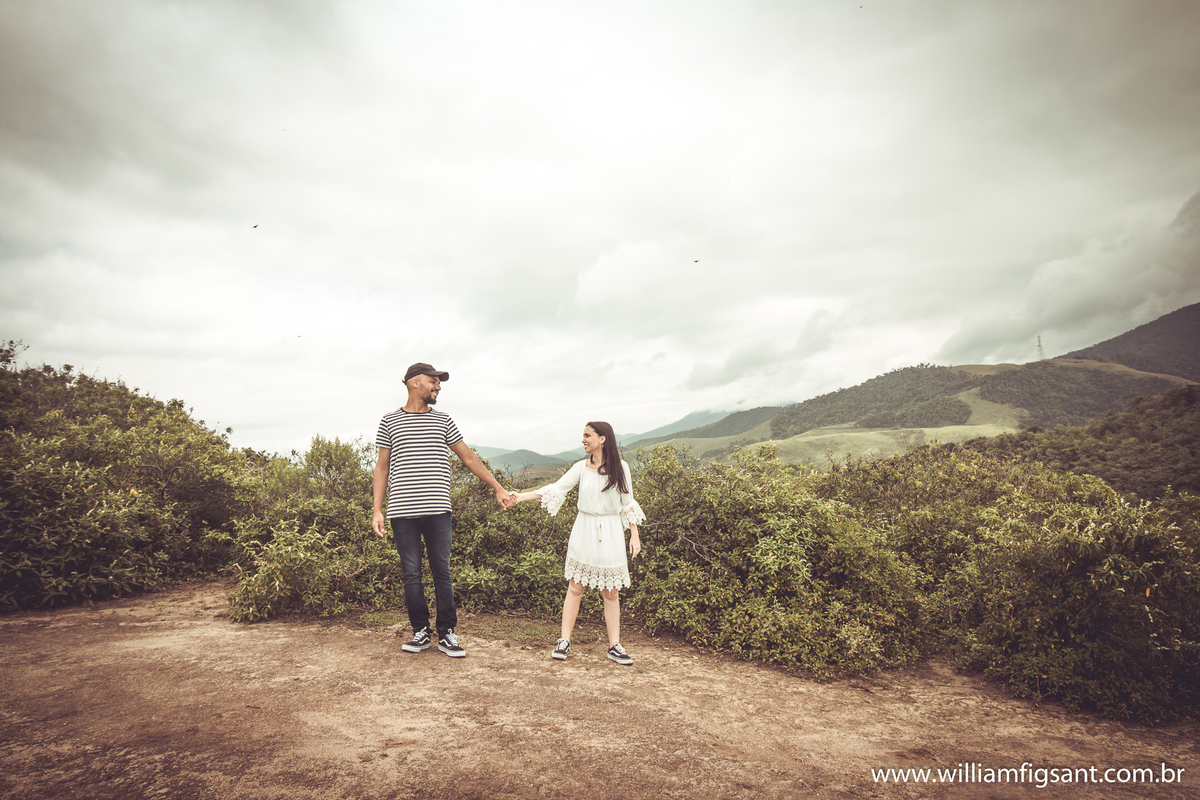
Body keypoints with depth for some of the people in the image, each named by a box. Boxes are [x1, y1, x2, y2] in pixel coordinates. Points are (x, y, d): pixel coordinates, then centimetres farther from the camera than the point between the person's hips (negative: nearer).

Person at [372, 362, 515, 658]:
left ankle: (446, 634, 11)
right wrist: (377, 510, 3)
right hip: (402, 512, -1)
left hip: (437, 511, 1)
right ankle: (421, 632, 17)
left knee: (442, 572, 3)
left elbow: (469, 458, 14)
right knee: (411, 573, 5)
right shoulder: (390, 421, 7)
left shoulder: (443, 421, 10)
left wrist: (498, 488, 12)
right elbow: (382, 467, 10)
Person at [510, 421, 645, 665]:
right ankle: (565, 641, 8)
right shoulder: (581, 467, 2)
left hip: (611, 534, -1)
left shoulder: (620, 468, 0)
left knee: (610, 591, 4)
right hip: (584, 531, 1)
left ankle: (614, 645, 12)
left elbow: (628, 503, 5)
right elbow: (556, 489, -4)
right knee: (575, 587, 1)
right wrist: (521, 496, -13)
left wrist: (634, 535, 2)